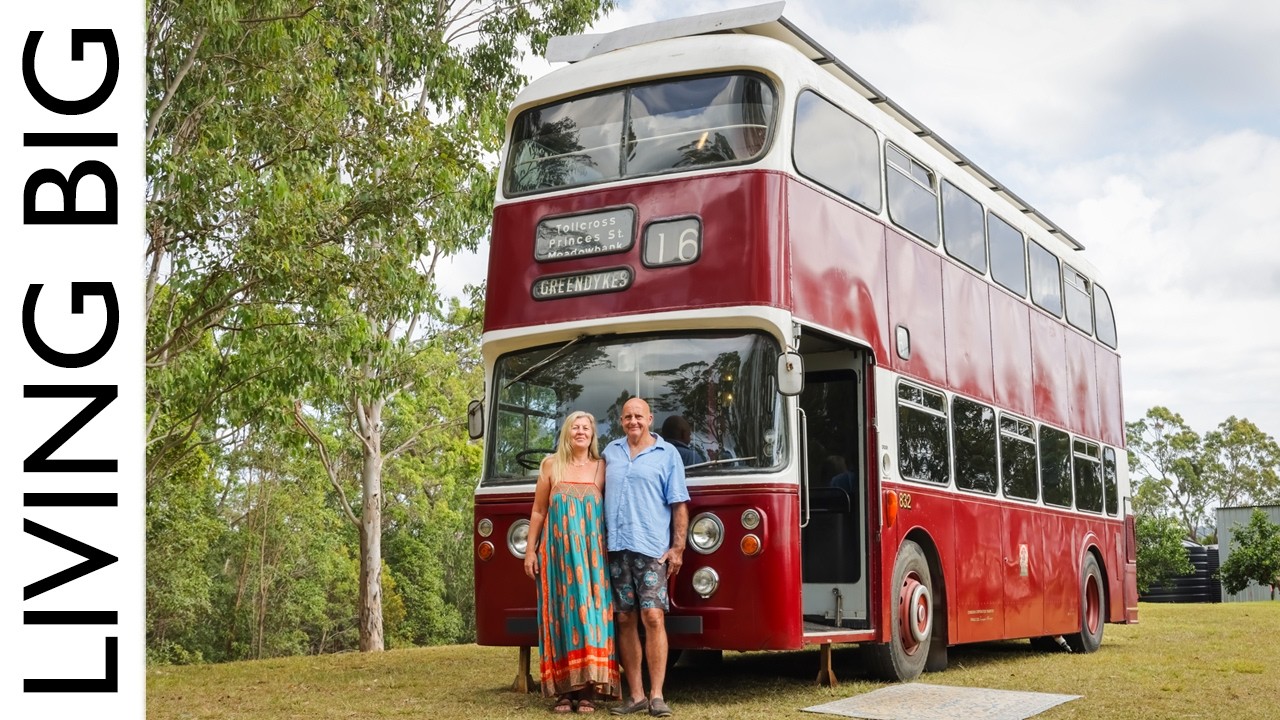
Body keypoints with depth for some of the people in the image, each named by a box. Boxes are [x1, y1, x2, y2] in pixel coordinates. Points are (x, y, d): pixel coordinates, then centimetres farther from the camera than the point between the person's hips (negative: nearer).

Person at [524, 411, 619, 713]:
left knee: (591, 611, -4)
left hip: (593, 552, 0)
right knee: (561, 615, 0)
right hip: (558, 550, 0)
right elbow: (538, 511, 9)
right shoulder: (551, 464, 8)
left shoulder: (602, 467, 7)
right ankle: (563, 690, 1)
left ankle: (588, 691, -3)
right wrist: (531, 550, 5)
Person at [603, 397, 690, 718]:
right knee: (625, 621, 4)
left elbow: (679, 505, 3)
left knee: (653, 617, -11)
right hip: (616, 548, 4)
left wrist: (678, 547, -4)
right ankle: (635, 694, 9)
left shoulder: (668, 454, 6)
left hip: (651, 548, -3)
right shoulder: (610, 452, 16)